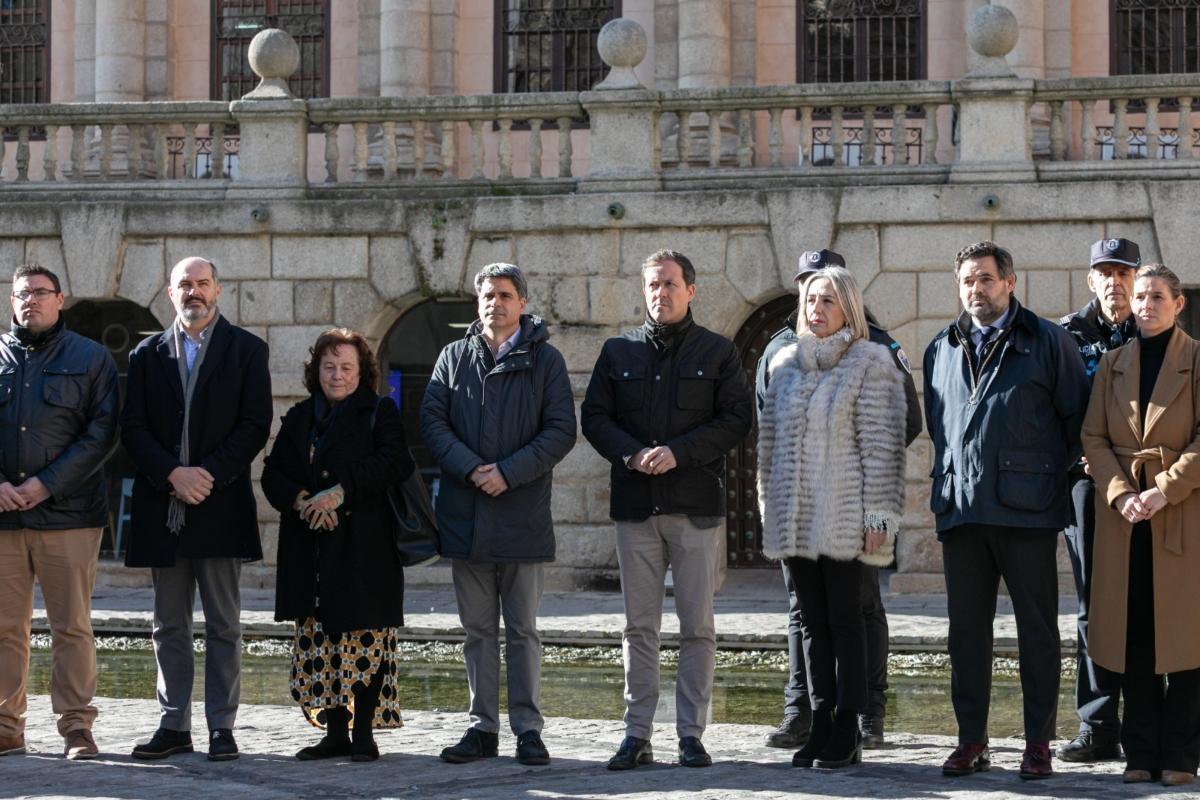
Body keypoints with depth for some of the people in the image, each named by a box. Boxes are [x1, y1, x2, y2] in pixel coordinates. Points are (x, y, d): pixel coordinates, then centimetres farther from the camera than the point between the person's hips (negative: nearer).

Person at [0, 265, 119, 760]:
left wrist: (46, 483, -10)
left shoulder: (90, 358, 7)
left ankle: (76, 729, 3)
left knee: (72, 627, -2)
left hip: (66, 512, -2)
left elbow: (102, 433, -1)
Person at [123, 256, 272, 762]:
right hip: (162, 506, 3)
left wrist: (210, 475, -13)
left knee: (222, 624, 0)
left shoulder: (246, 350, 4)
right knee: (169, 624, 7)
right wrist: (173, 474, -11)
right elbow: (133, 428, 4)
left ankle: (221, 727, 3)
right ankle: (174, 725, 12)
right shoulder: (148, 355, 11)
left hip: (220, 506, -3)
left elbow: (255, 425, -3)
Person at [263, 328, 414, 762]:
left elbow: (394, 461, -13)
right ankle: (335, 733, 11)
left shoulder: (380, 413, 3)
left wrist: (341, 491, -19)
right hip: (310, 548, 5)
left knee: (365, 639, -5)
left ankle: (364, 733, 1)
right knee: (318, 640, 4)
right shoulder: (299, 417, 16)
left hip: (363, 548, -4)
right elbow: (273, 472, 10)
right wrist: (300, 501, -10)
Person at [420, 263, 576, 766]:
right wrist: (471, 469, -13)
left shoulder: (544, 360, 2)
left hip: (522, 513, -3)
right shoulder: (454, 358, 10)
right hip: (465, 513, 3)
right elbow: (432, 422, 2)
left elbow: (561, 431, -5)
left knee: (522, 630, 3)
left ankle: (527, 729, 7)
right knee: (478, 630, 8)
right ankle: (483, 727, 13)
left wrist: (508, 473, -15)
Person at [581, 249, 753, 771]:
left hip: (697, 506, -2)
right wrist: (631, 454, -11)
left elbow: (738, 418, -3)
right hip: (635, 506, 2)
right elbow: (594, 417, 7)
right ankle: (637, 735, 6)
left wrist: (678, 453, -14)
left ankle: (691, 734, 5)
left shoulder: (718, 352, 5)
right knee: (639, 626, 4)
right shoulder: (619, 352, 11)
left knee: (697, 626, 0)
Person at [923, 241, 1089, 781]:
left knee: (1037, 628, 0)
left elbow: (1076, 417, 3)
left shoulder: (1049, 343, 2)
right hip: (960, 509, 4)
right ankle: (971, 740, 13)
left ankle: (1038, 744, 5)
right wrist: (946, 486, 15)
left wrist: (1054, 476, 0)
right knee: (966, 629, 6)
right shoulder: (942, 350, 15)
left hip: (1027, 511, -4)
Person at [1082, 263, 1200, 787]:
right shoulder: (1112, 365, 13)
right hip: (1124, 516, 3)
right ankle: (1141, 752, 7)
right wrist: (1120, 492, -8)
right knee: (1132, 636, 2)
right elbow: (1093, 437, 7)